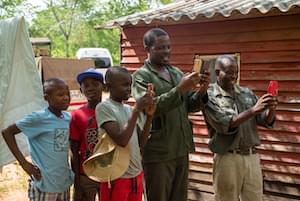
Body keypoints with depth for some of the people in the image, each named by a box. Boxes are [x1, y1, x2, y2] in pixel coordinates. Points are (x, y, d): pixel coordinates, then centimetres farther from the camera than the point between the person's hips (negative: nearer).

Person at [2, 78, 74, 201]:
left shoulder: (68, 118, 4)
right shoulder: (38, 118, -14)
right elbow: (7, 132, -9)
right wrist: (24, 162, -12)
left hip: (64, 183, 6)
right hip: (44, 184, -6)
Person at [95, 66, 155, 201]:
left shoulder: (129, 109, 8)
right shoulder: (104, 107, -12)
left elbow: (140, 143, 7)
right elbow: (121, 140, -22)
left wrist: (149, 116, -4)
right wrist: (136, 110, -19)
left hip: (136, 175, 7)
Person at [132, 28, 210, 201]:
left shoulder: (177, 73, 11)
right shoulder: (141, 76, -6)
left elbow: (190, 106, 9)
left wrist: (201, 92, -10)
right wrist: (180, 89, -26)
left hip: (181, 150, 6)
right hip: (158, 153, -5)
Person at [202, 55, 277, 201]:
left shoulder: (247, 93, 7)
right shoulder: (210, 96, -7)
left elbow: (266, 121, 6)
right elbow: (225, 124, -18)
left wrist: (271, 110, -16)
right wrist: (253, 110, -25)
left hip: (252, 156, 5)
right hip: (228, 158, -4)